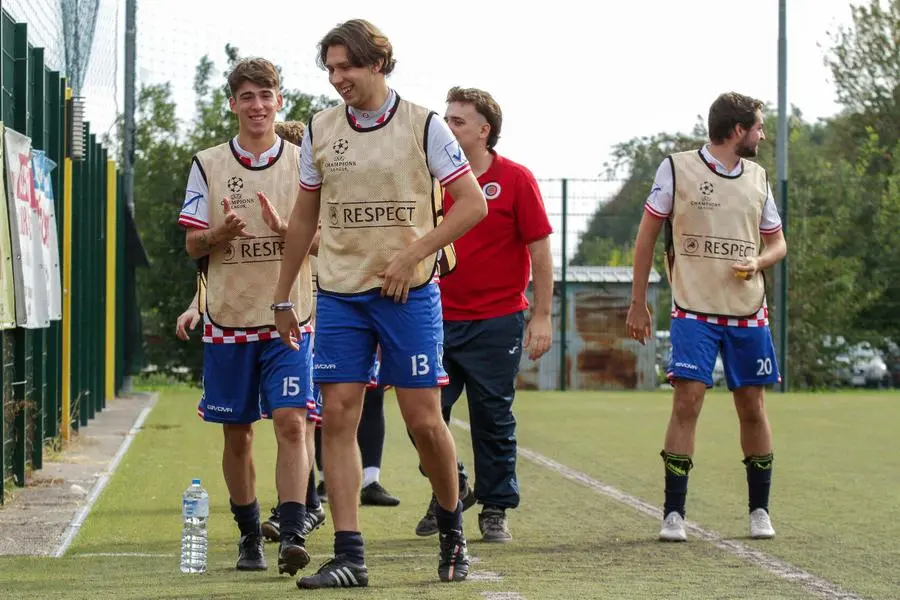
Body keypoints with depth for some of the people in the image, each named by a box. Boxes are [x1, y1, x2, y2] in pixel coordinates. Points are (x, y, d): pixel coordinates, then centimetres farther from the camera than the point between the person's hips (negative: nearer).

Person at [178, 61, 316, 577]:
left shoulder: (303, 163, 4)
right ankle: (250, 535, 21)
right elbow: (193, 245, 5)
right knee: (237, 435, 7)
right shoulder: (208, 164, 5)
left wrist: (284, 229, -16)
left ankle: (293, 534, -19)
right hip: (228, 317, 1)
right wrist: (223, 232, -17)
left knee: (291, 423, -15)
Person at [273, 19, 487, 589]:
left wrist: (412, 254, -13)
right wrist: (284, 297, 15)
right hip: (339, 292, 3)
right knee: (338, 416, -5)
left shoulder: (422, 125, -3)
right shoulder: (319, 130, 8)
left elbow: (473, 203, -5)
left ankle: (452, 527, 23)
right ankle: (349, 557, -3)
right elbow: (304, 219, 16)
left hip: (409, 291, -3)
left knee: (424, 418, -2)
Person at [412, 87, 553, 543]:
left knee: (493, 419, 2)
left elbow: (540, 248, -3)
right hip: (439, 318, 3)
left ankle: (495, 509, 15)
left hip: (497, 322, -3)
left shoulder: (515, 180, -5)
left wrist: (542, 316, -7)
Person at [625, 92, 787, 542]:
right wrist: (638, 303, 2)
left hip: (748, 312, 4)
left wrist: (759, 262, -5)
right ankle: (673, 514, -6)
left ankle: (759, 511, 19)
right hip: (694, 311, -4)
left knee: (752, 407, 6)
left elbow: (777, 242, 18)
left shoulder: (758, 178, 10)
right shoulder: (677, 168, -3)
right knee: (687, 402, -12)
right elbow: (647, 236, 3)